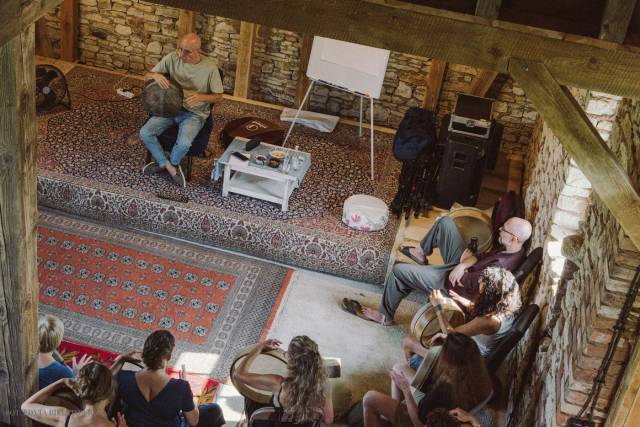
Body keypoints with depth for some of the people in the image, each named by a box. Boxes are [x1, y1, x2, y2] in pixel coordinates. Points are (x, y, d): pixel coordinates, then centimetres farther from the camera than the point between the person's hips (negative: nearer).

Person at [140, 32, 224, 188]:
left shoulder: (210, 67, -14)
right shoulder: (172, 58, -7)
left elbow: (218, 96, -5)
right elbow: (146, 77, -1)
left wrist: (200, 97, -26)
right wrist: (156, 75, -27)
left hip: (195, 113, -3)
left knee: (184, 143, -30)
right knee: (145, 133, -17)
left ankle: (170, 163, 6)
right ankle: (169, 166, 5)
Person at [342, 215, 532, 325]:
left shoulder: (502, 265, -37)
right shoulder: (513, 249, -9)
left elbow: (473, 284, -31)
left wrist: (463, 265, -13)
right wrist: (465, 264, -17)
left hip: (452, 281, -9)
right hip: (461, 267, 9)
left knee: (399, 271, -7)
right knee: (445, 222, 7)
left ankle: (384, 315, 17)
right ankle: (421, 252, 34)